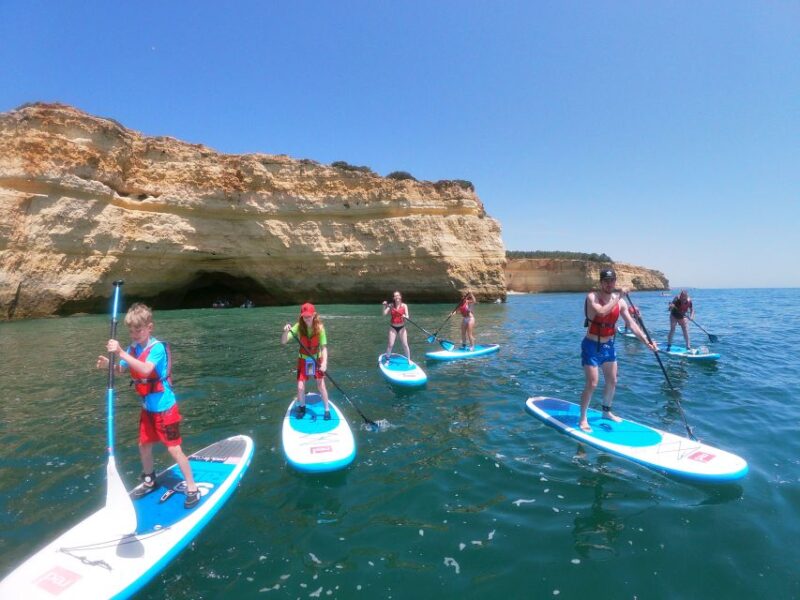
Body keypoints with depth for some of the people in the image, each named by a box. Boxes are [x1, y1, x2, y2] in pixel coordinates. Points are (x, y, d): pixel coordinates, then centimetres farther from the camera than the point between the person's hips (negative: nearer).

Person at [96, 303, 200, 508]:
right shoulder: (133, 348, 2)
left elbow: (145, 369, -35)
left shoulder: (157, 347, -21)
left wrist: (121, 353, -40)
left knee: (174, 449, -4)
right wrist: (108, 364, -15)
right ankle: (148, 482, 43)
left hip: (165, 407, -7)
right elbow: (120, 369, 6)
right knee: (144, 445, 20)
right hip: (147, 407, 8)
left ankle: (192, 489, 8)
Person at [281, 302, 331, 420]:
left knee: (321, 385, -4)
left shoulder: (319, 327, -21)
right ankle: (302, 407, 28)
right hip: (303, 360, 1)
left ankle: (327, 410, 17)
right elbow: (283, 341, -25)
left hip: (317, 360, -1)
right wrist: (286, 332, -46)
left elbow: (324, 347, -21)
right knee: (300, 387, -1)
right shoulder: (298, 327, -19)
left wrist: (324, 362, -35)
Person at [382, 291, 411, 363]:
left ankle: (409, 360, 16)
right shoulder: (391, 305, -3)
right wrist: (385, 306, -27)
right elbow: (384, 313, -14)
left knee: (405, 344, 1)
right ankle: (387, 359, 13)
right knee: (391, 345, -3)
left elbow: (407, 316, -10)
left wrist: (405, 316, -32)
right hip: (393, 327, 0)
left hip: (401, 327, 0)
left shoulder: (404, 306, -4)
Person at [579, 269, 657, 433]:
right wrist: (618, 297, -30)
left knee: (612, 382, 16)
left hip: (608, 345, 7)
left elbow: (631, 324, -1)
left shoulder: (620, 302, 0)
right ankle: (583, 419, 5)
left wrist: (647, 341, -9)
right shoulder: (592, 297, -17)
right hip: (592, 346, -6)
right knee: (592, 384, -9)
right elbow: (601, 312, -36)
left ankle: (606, 412, 36)